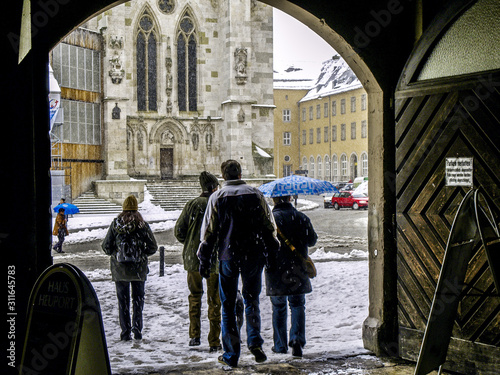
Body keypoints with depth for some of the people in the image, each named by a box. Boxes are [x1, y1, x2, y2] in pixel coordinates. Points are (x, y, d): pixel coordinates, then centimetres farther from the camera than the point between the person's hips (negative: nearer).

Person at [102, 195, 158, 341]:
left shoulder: (115, 224, -3)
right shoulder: (143, 225, -6)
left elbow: (106, 247, 0)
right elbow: (152, 247, -3)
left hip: (119, 269, 1)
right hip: (139, 268, -1)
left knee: (123, 300, 7)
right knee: (138, 298, 10)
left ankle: (125, 332, 5)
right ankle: (137, 329, 4)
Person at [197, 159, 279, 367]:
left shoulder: (217, 197, -1)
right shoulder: (256, 194, 3)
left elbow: (209, 231, -1)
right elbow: (269, 226, 5)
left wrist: (204, 260, 5)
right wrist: (272, 253, 13)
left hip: (227, 257, -1)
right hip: (253, 256, 1)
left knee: (228, 305, 7)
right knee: (251, 300, 15)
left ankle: (231, 354, 9)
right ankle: (255, 341, -5)